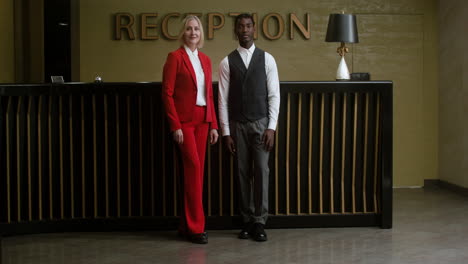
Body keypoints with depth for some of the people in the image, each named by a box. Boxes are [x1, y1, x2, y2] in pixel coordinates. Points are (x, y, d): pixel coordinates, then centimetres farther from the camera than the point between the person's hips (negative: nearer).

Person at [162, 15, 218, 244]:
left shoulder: (206, 60, 14)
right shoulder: (175, 57, -5)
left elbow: (209, 94, 15)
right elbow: (167, 93, -9)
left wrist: (213, 125, 9)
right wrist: (175, 126, -15)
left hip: (202, 120, 6)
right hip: (184, 120, -6)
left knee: (194, 171, 8)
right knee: (193, 167, -13)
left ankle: (186, 225, 16)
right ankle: (195, 226, -6)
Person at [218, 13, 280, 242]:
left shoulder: (267, 59, 2)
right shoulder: (227, 62, 2)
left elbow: (274, 95, 0)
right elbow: (223, 99, 1)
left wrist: (272, 127, -8)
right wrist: (225, 131, -3)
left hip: (261, 123, -1)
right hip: (237, 124, 1)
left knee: (261, 171, -4)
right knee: (243, 172, 5)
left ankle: (259, 222, 3)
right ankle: (247, 221, 15)